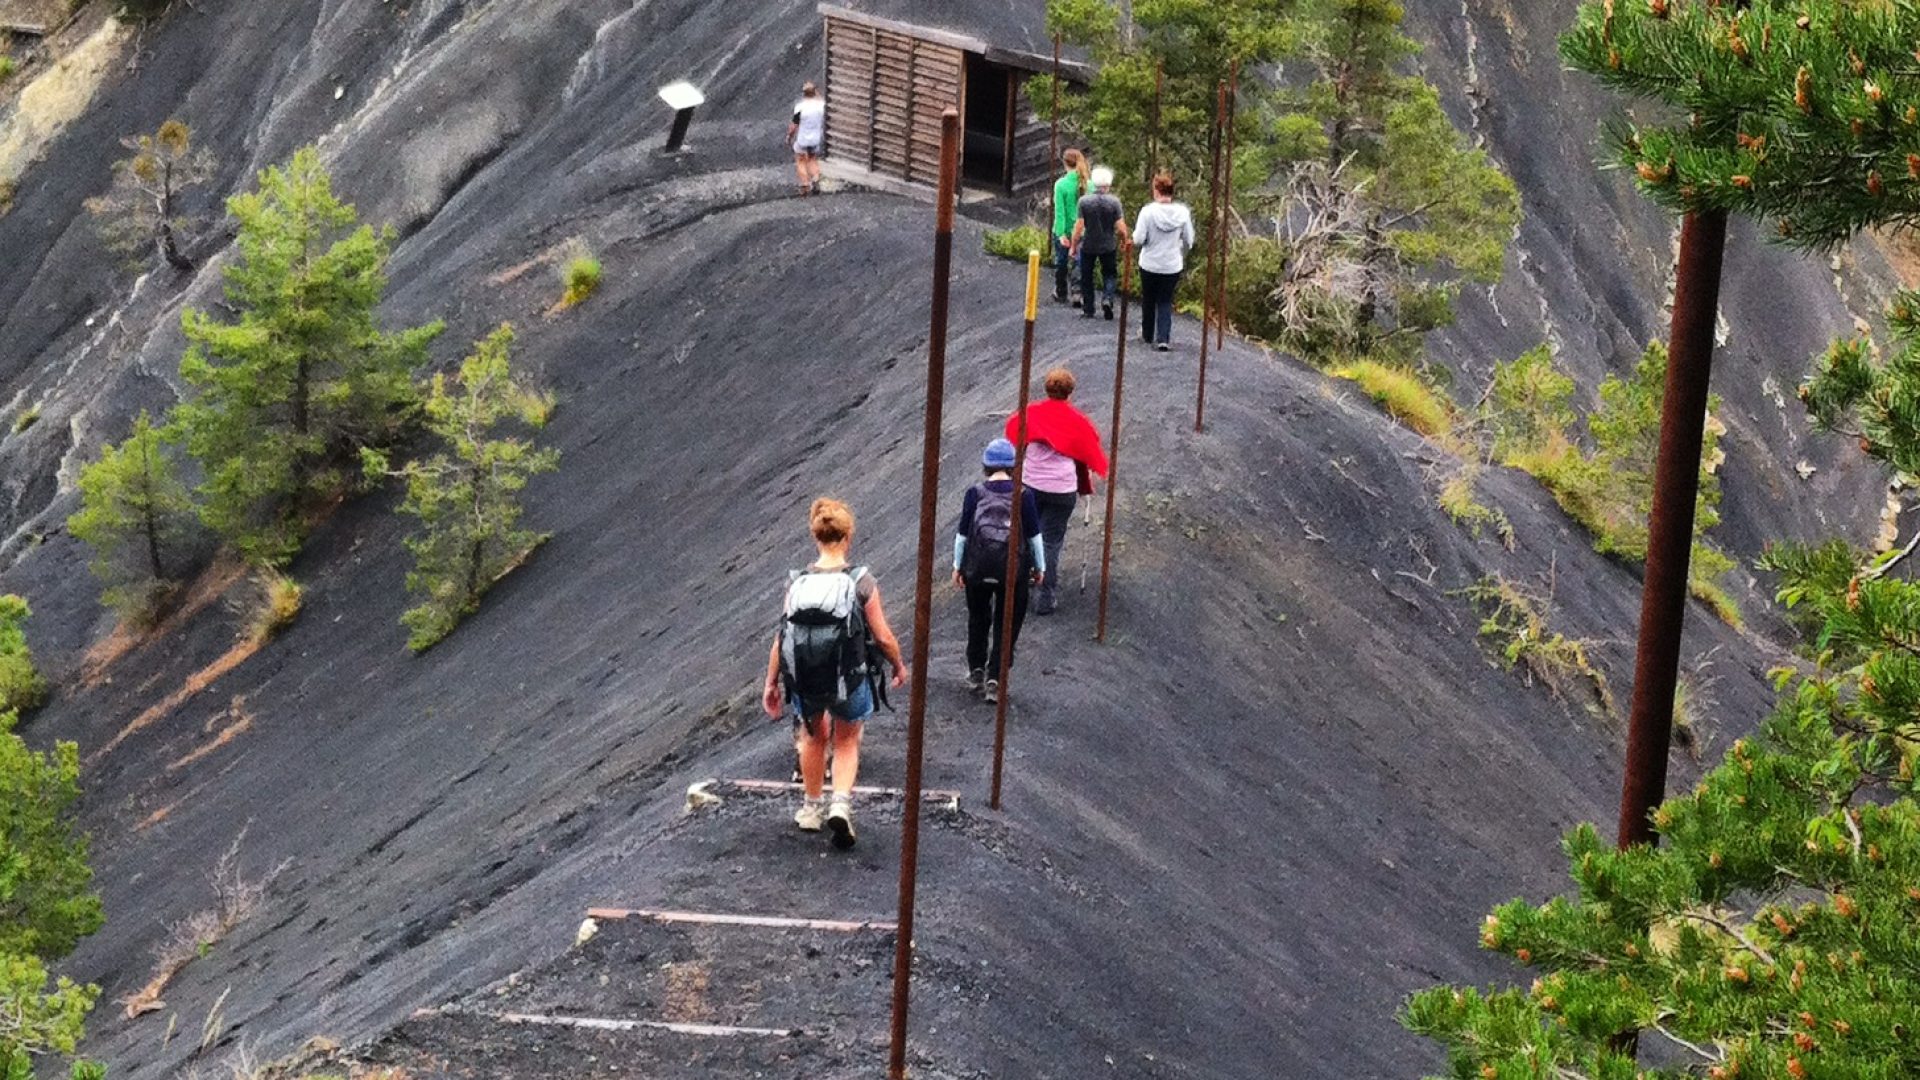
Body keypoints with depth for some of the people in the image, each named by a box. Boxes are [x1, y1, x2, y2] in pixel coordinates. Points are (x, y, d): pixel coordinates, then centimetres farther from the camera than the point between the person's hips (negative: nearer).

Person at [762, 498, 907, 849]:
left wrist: (771, 683, 9)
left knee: (814, 736, 30)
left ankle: (811, 808, 42)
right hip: (849, 681, -2)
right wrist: (899, 667, 9)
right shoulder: (861, 583, -15)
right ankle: (841, 804, 1)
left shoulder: (797, 584, -8)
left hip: (805, 683, 2)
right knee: (846, 742, 23)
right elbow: (883, 637, -10)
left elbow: (782, 637, -4)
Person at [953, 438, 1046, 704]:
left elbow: (963, 533, -1)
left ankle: (976, 672, 28)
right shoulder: (1023, 495, -7)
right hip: (1013, 569, -1)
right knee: (1006, 625, 8)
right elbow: (1034, 534, -2)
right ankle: (994, 681, 3)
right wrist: (1039, 567, 11)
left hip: (978, 567, 1)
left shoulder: (975, 493, -5)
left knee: (978, 620, 21)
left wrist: (958, 565, 10)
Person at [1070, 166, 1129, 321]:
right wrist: (1124, 241, 9)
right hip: (1109, 246, 0)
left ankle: (1087, 309, 19)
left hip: (1088, 246, 0)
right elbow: (1121, 228, -11)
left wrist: (1074, 246, 0)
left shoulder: (1084, 201, -11)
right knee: (1110, 274, 17)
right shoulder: (1114, 201, -11)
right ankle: (1107, 298, -8)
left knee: (1086, 277, 15)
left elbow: (1079, 227, -11)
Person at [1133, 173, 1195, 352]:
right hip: (1173, 266, 1)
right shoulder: (1182, 212, -9)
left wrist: (1135, 233, 7)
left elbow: (1138, 239, -15)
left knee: (1148, 300, 18)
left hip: (1149, 265, -1)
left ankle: (1147, 335, 33)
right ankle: (1163, 339, -2)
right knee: (1165, 301, 11)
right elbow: (1189, 241, -1)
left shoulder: (1148, 211, -17)